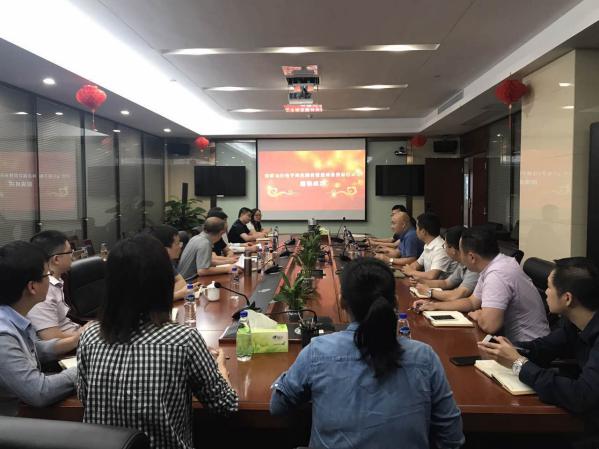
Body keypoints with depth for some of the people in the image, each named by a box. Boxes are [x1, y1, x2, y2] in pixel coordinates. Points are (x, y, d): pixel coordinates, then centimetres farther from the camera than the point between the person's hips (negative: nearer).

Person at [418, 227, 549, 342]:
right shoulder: (493, 266, 3)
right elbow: (472, 302, 15)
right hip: (512, 336, 8)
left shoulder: (497, 275, -27)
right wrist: (435, 305, 9)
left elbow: (489, 325, -34)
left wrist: (477, 315, -11)